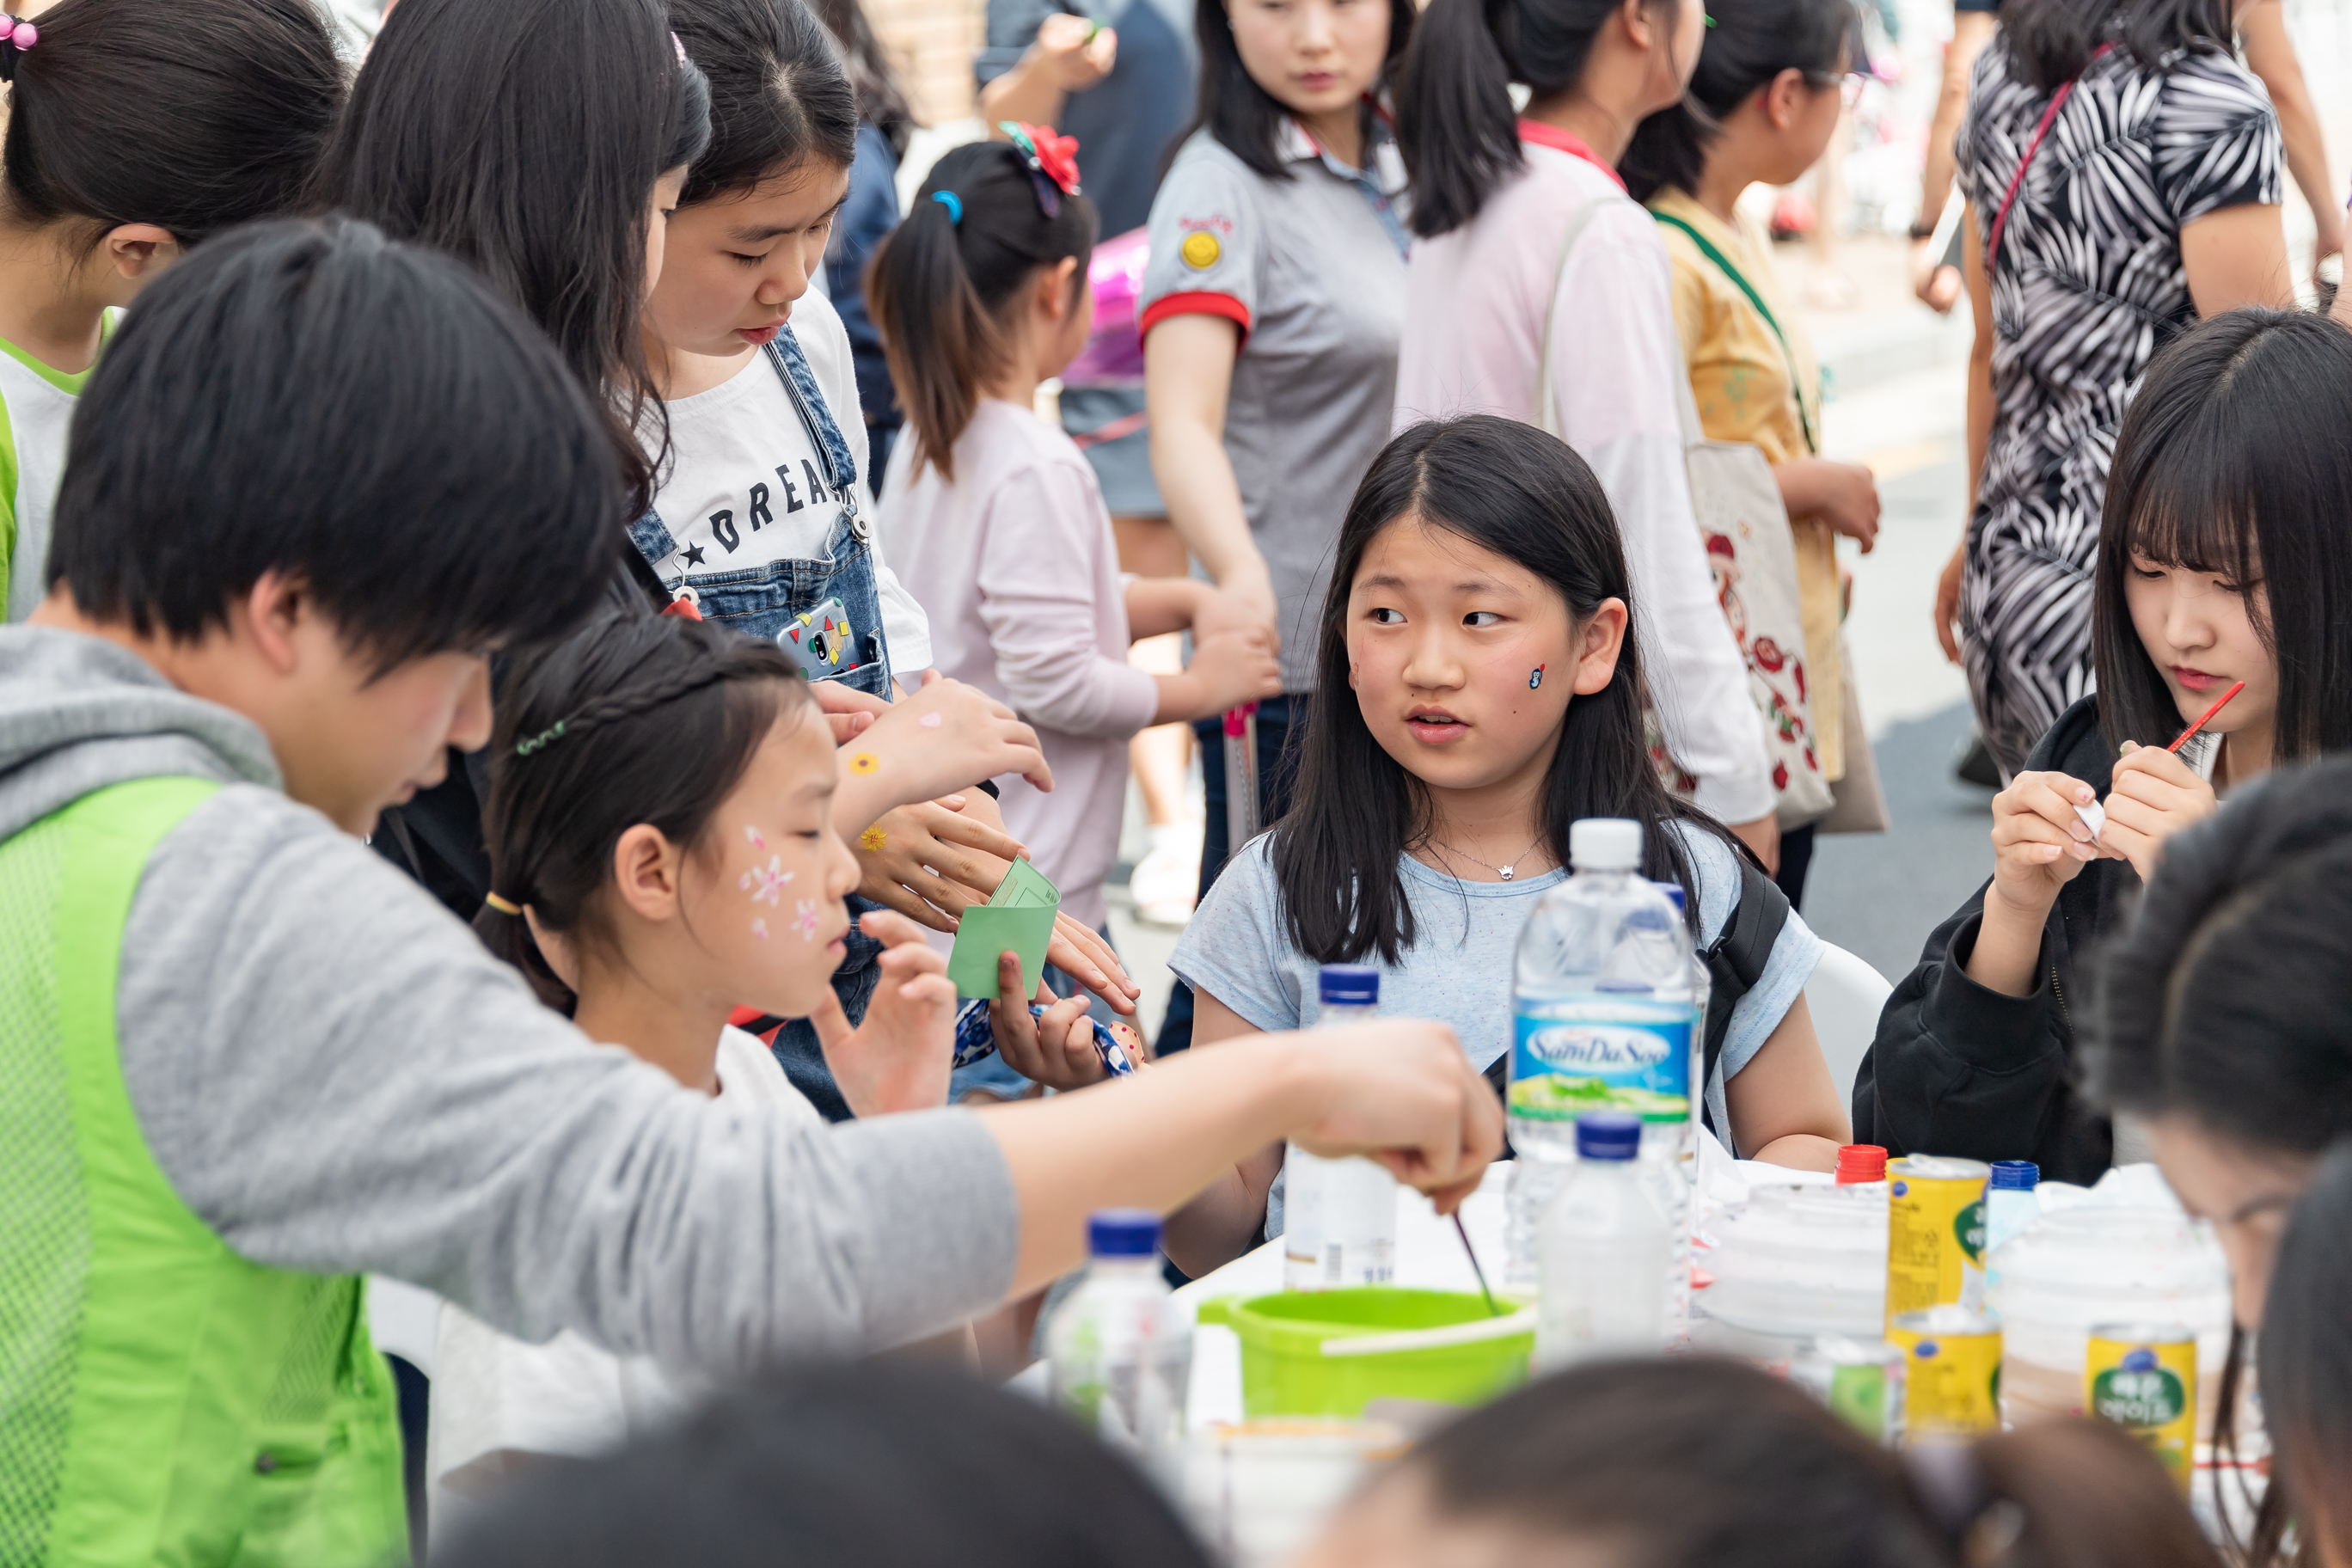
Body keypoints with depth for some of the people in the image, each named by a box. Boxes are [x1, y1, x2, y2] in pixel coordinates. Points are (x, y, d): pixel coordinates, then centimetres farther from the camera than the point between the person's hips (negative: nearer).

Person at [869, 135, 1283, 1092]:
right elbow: (1053, 683, -20)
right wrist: (1200, 688, -5)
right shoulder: (1035, 468, -17)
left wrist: (1185, 601, 13)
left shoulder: (929, 449, 11)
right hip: (1026, 899, -9)